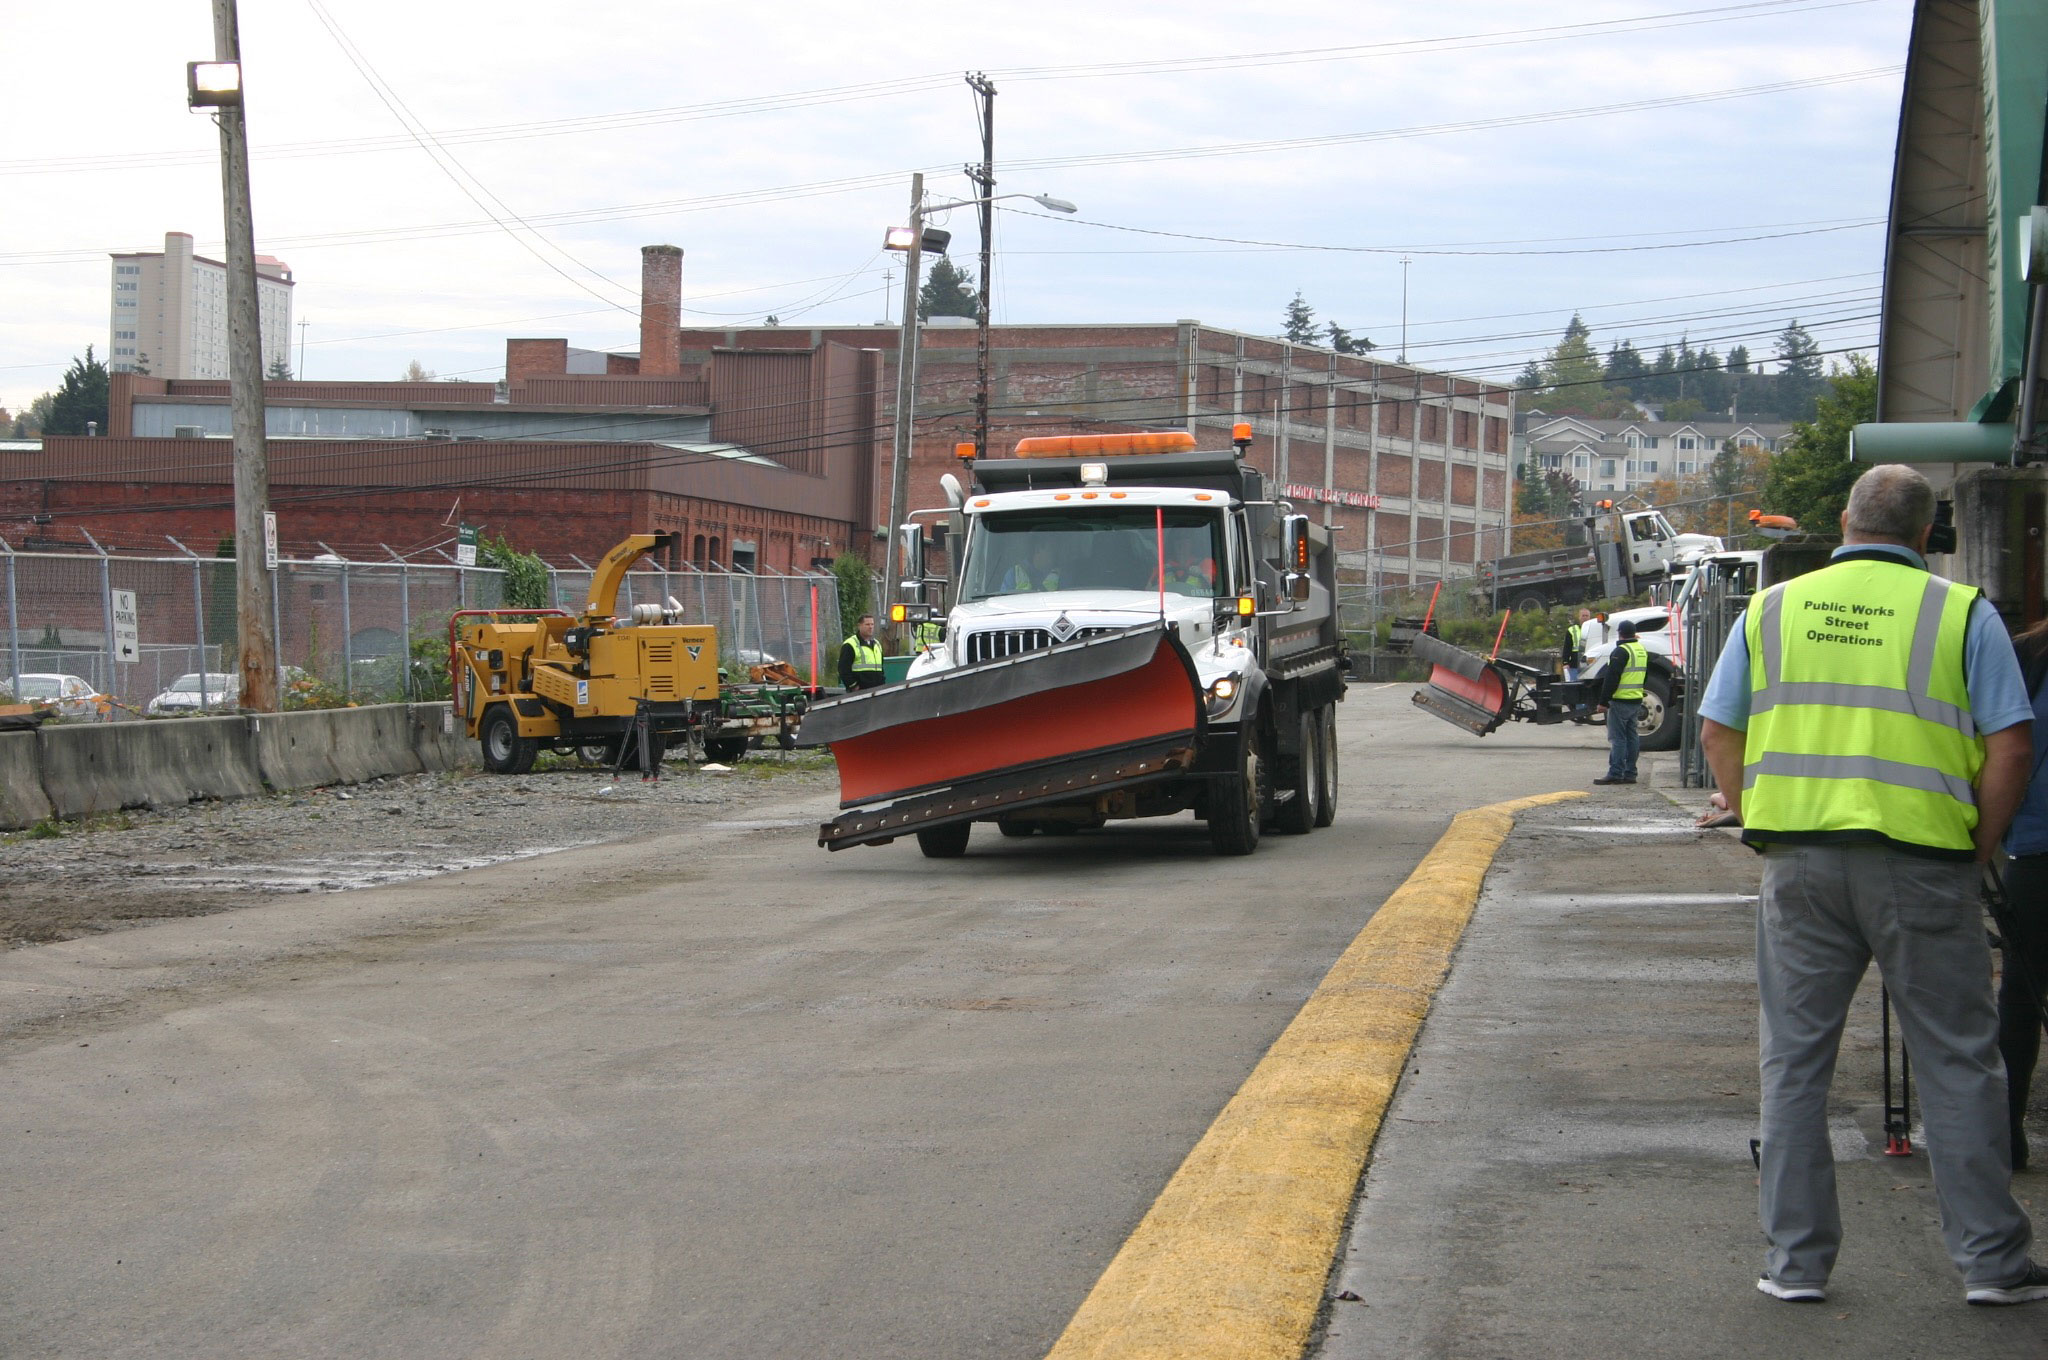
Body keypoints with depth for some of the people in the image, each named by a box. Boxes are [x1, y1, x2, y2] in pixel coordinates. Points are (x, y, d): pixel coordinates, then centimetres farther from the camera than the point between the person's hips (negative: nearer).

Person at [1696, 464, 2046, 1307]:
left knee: (1793, 1062, 10)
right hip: (1920, 860, -2)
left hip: (1800, 861, 2)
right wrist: (1977, 845, 4)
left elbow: (1718, 733, 9)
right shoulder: (1961, 614, 0)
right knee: (1957, 1062, 7)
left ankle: (1795, 1261, 12)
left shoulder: (1772, 610, 8)